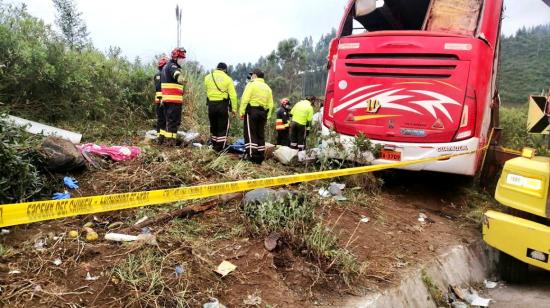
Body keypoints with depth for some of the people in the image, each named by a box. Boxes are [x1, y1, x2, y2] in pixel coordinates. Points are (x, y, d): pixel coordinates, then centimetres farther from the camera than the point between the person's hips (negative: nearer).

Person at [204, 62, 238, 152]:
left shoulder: (207, 77, 5)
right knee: (223, 128, 4)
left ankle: (214, 146, 26)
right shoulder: (227, 79, -5)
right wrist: (234, 108, -3)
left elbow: (207, 91, 8)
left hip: (211, 104, 4)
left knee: (213, 127, 17)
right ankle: (220, 149, 3)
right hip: (223, 104, -4)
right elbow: (233, 95, -8)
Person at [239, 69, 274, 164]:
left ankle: (252, 156, -11)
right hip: (263, 112, 6)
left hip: (252, 110, -6)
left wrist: (242, 112, -11)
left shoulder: (251, 84, -1)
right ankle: (260, 157, 13)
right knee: (261, 135, 10)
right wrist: (267, 116, 12)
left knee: (250, 134, -4)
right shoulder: (267, 87, 17)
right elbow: (270, 104, 11)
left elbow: (245, 99, -12)